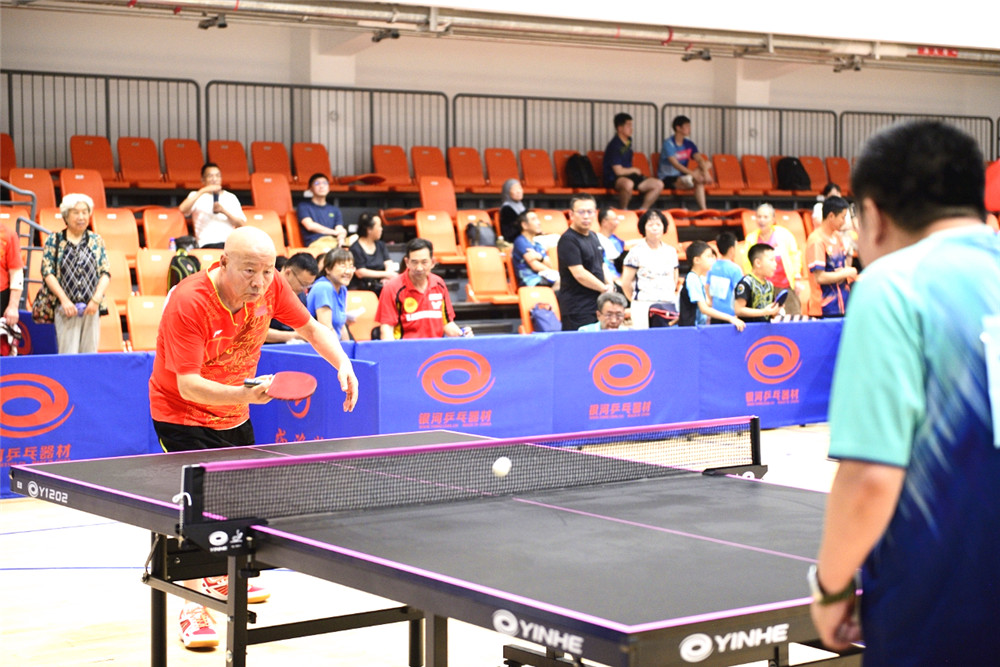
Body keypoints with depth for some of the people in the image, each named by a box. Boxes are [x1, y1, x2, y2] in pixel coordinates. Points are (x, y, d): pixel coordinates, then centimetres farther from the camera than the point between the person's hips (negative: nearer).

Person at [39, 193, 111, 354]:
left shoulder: (97, 241, 11)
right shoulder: (54, 241, 5)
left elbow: (106, 273, 6)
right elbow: (47, 273, -1)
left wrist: (96, 299, -8)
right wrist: (64, 300, -11)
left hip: (91, 308, 2)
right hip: (65, 309, -2)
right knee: (68, 355, -8)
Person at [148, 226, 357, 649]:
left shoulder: (269, 286, -16)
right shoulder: (189, 304, -33)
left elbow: (311, 328, 0)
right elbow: (188, 384, -35)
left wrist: (342, 364, -17)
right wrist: (245, 393, -50)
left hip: (234, 416, 7)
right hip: (183, 415, -7)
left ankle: (221, 579, 48)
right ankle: (193, 608, -9)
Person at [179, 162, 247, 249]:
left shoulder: (231, 197, 21)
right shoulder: (196, 196, 16)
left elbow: (242, 224, 11)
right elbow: (182, 210, -7)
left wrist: (224, 211, -6)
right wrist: (202, 191, -9)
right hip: (207, 244, -2)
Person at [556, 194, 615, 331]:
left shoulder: (593, 236, 17)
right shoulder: (568, 240, -12)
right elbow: (579, 274, -19)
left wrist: (610, 285, 5)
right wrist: (604, 288, -8)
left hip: (597, 304, 9)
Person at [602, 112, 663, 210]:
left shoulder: (628, 141, 11)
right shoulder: (614, 146, -17)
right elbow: (618, 171, -20)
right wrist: (634, 170, -3)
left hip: (629, 175, 9)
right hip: (614, 179, -9)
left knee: (658, 184, -2)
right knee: (628, 184, -44)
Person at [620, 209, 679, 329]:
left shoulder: (671, 251, 14)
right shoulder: (637, 251, -2)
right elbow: (626, 283, 0)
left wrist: (671, 297, 15)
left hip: (669, 305, 4)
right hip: (643, 307, -4)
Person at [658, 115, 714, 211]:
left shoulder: (689, 144, 8)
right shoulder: (668, 143, -12)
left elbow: (700, 160, -5)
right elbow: (675, 164, -24)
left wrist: (706, 172, -27)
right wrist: (693, 174, -35)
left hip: (682, 176, 8)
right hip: (668, 178, -8)